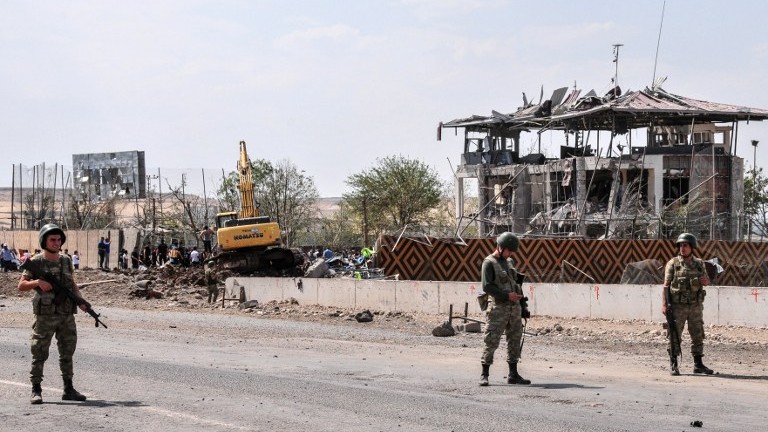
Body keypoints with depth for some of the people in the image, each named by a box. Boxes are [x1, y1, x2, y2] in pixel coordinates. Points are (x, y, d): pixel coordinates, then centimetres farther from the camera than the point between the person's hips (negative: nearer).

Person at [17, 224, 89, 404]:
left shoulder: (66, 261, 9)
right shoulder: (36, 263, -4)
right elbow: (21, 285, -3)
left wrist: (81, 301, 0)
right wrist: (37, 282, -20)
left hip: (67, 315, 4)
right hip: (45, 316, -4)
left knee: (67, 353, 8)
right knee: (39, 354, -1)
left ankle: (68, 389, 16)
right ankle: (36, 391, 5)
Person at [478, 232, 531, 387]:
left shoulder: (509, 262, 17)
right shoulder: (489, 263, -6)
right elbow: (486, 286, -15)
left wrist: (523, 308, 19)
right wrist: (506, 295, -20)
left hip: (514, 307, 7)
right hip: (498, 308, -7)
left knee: (515, 341, 8)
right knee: (491, 341, -8)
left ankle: (513, 375, 14)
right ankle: (484, 375, -2)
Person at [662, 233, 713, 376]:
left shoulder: (699, 264, 8)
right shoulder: (673, 264, -2)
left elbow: (707, 281, 17)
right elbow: (666, 285, -6)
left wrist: (705, 281, -8)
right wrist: (664, 304, -15)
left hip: (696, 306, 4)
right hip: (677, 306, -4)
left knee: (698, 336, 8)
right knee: (674, 336, -3)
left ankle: (698, 365, 17)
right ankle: (673, 365, 3)